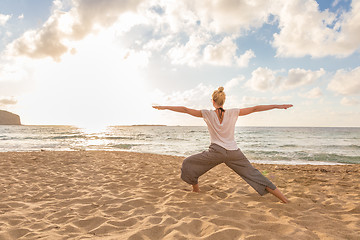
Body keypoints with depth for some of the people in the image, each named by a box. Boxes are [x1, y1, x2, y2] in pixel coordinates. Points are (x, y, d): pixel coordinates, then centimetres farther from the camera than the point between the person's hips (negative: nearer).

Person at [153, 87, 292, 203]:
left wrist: (165, 107, 9)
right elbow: (255, 109, 4)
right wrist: (277, 106, 11)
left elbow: (185, 110, 1)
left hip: (216, 152, -2)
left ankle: (196, 190, 27)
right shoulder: (233, 113, 2)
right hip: (234, 152, 3)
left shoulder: (207, 114, -1)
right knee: (253, 174, 11)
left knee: (188, 164, 18)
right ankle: (283, 199, 10)